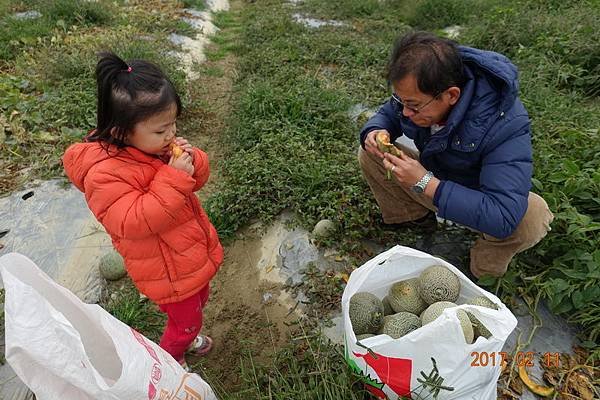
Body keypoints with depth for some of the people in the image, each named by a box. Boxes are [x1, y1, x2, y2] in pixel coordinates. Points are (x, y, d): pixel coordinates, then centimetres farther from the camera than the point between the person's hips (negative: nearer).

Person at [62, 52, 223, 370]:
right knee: (186, 320, 14)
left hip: (195, 251, 8)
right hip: (169, 271, -7)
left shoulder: (155, 144, -4)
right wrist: (173, 178, -36)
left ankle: (187, 334, 60)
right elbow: (135, 222, -33)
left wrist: (192, 161, -20)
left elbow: (197, 179, 3)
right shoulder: (104, 175, -28)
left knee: (198, 300, 29)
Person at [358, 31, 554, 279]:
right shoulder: (417, 89, -22)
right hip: (432, 178, 5)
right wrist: (375, 132, -25)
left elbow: (503, 218, -44)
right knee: (368, 155, -11)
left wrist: (425, 183, -45)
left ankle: (485, 272, -4)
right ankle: (411, 216, 10)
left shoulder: (505, 124, -37)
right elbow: (387, 114, 1)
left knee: (530, 219, -37)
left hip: (477, 199, -4)